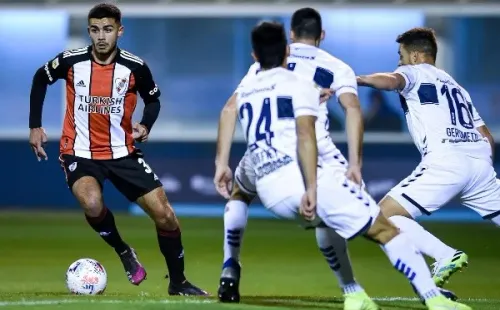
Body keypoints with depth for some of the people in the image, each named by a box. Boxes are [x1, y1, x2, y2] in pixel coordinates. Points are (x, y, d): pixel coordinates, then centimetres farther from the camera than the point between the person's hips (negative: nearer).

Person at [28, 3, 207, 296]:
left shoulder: (135, 67, -10)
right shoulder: (71, 61, -11)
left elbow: (153, 98, 10)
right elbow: (40, 79, 9)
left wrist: (145, 125, -9)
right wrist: (35, 126, 6)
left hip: (122, 153, 2)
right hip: (80, 153, -2)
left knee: (164, 213, -4)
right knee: (92, 204, -32)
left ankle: (178, 282, 16)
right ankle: (124, 252, -2)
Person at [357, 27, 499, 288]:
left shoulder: (415, 73, 13)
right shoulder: (457, 87, 32)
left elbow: (390, 81, -13)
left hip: (445, 162, -7)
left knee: (384, 214, -3)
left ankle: (446, 256, -18)